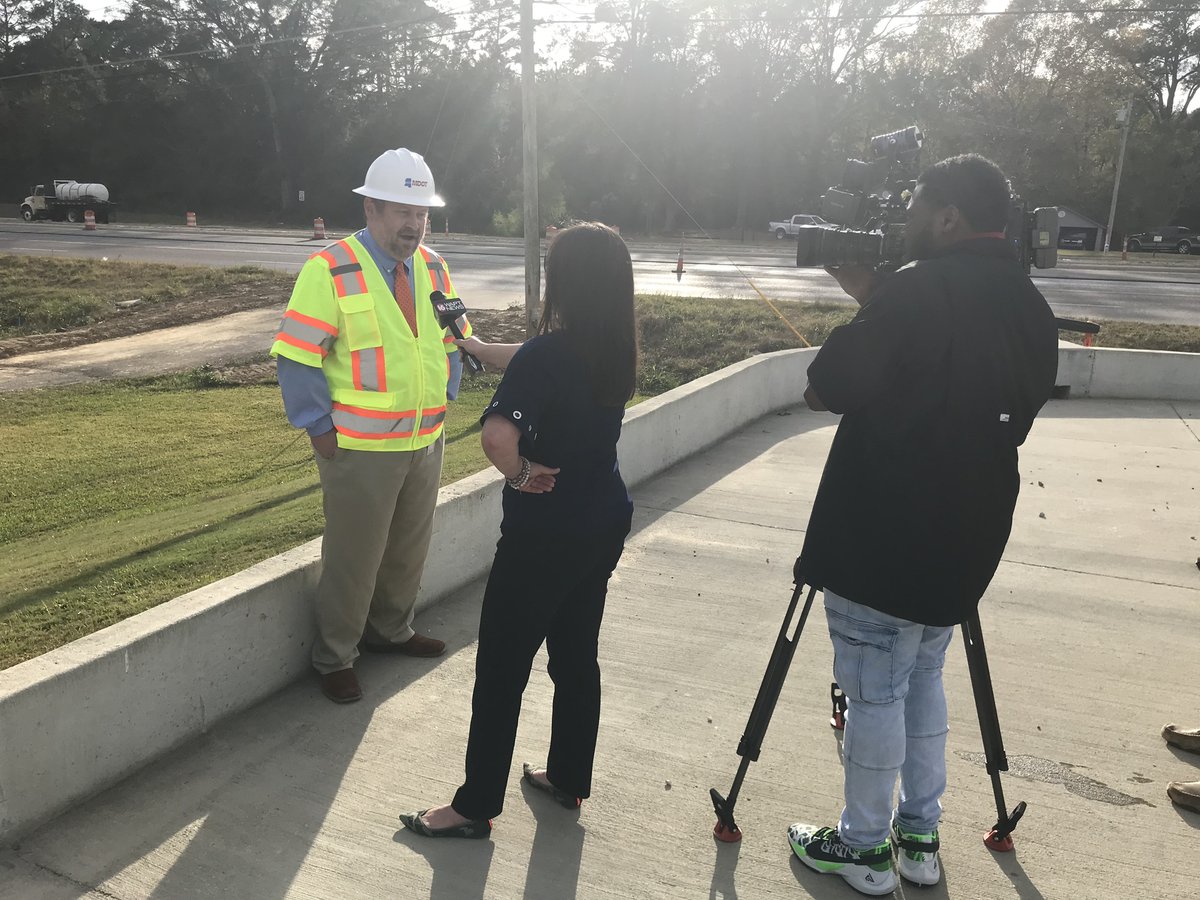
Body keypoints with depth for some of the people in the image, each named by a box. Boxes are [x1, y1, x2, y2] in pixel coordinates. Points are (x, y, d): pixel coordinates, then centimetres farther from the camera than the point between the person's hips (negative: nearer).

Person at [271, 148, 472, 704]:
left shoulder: (432, 268, 6)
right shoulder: (330, 271, -14)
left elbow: (452, 339, 16)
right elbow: (296, 357, -15)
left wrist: (444, 398, 6)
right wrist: (320, 429, -15)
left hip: (426, 440, 6)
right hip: (360, 449, -6)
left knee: (410, 548, 20)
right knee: (354, 556, 5)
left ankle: (390, 631, 42)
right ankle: (333, 659, 25)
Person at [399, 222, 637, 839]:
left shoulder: (549, 355, -23)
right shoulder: (615, 352, 1)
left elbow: (497, 434, -39)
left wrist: (521, 472, -19)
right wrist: (476, 346, 29)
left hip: (544, 533, -8)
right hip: (604, 525, 8)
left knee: (502, 667, 6)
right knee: (577, 656, 20)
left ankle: (475, 807, 20)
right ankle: (568, 779, 37)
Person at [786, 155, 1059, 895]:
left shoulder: (918, 291, -17)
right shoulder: (1033, 308, 8)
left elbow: (828, 389, -14)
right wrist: (876, 302, 13)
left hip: (884, 541, -8)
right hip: (965, 540, 8)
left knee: (875, 693, 6)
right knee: (923, 680, 21)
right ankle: (921, 836, 31)